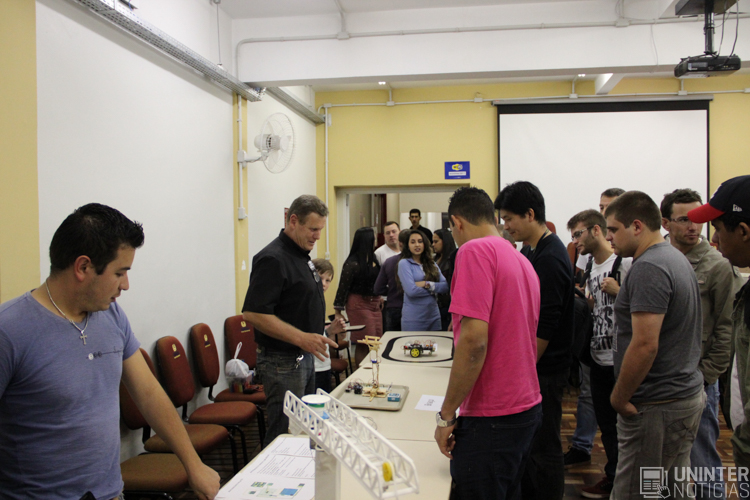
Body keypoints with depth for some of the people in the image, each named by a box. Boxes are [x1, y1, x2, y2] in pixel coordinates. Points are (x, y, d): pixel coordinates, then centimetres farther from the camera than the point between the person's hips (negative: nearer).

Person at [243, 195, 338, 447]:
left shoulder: (302, 254, 12)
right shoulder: (273, 259, -19)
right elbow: (253, 313, -25)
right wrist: (302, 338, -28)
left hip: (303, 358, 10)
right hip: (282, 362, -10)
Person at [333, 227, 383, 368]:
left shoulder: (372, 258, 11)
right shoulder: (352, 263, -12)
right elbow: (343, 287, -10)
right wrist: (338, 312, -9)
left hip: (374, 303, 7)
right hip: (359, 304, -7)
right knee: (363, 345, -4)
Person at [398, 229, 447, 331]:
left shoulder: (431, 264, 13)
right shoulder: (404, 263, -4)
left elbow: (445, 286, 2)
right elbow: (411, 291, -15)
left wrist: (427, 284, -13)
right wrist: (434, 290, -3)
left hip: (433, 316, 5)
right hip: (413, 318, -5)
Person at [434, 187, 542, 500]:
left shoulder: (475, 251, -14)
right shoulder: (522, 260, 11)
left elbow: (474, 340, -23)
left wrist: (446, 415, -14)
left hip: (492, 417, -9)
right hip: (528, 407, 9)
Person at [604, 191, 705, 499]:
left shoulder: (648, 268, -19)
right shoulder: (676, 258, 13)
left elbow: (644, 345, -25)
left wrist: (619, 398, -14)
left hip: (657, 405, -10)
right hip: (687, 394, 10)